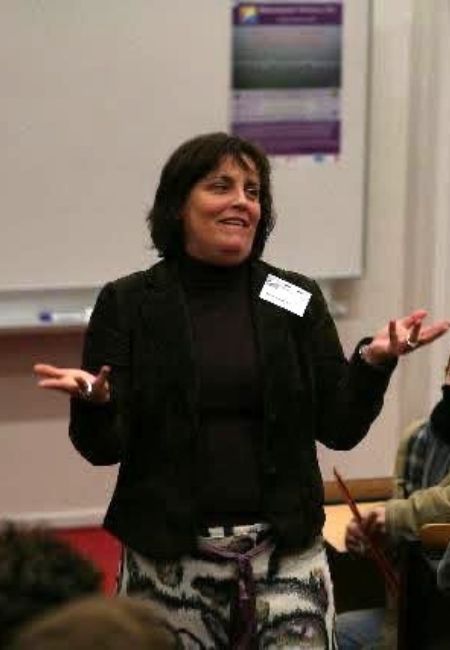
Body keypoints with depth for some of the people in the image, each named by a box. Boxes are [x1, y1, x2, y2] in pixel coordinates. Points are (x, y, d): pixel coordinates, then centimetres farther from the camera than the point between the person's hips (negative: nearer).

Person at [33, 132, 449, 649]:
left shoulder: (297, 300, 5)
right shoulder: (127, 304, 0)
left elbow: (339, 429, 3)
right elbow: (104, 448, -2)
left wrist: (374, 361, -13)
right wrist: (93, 402, -23)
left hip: (285, 553, 1)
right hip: (168, 560, -1)